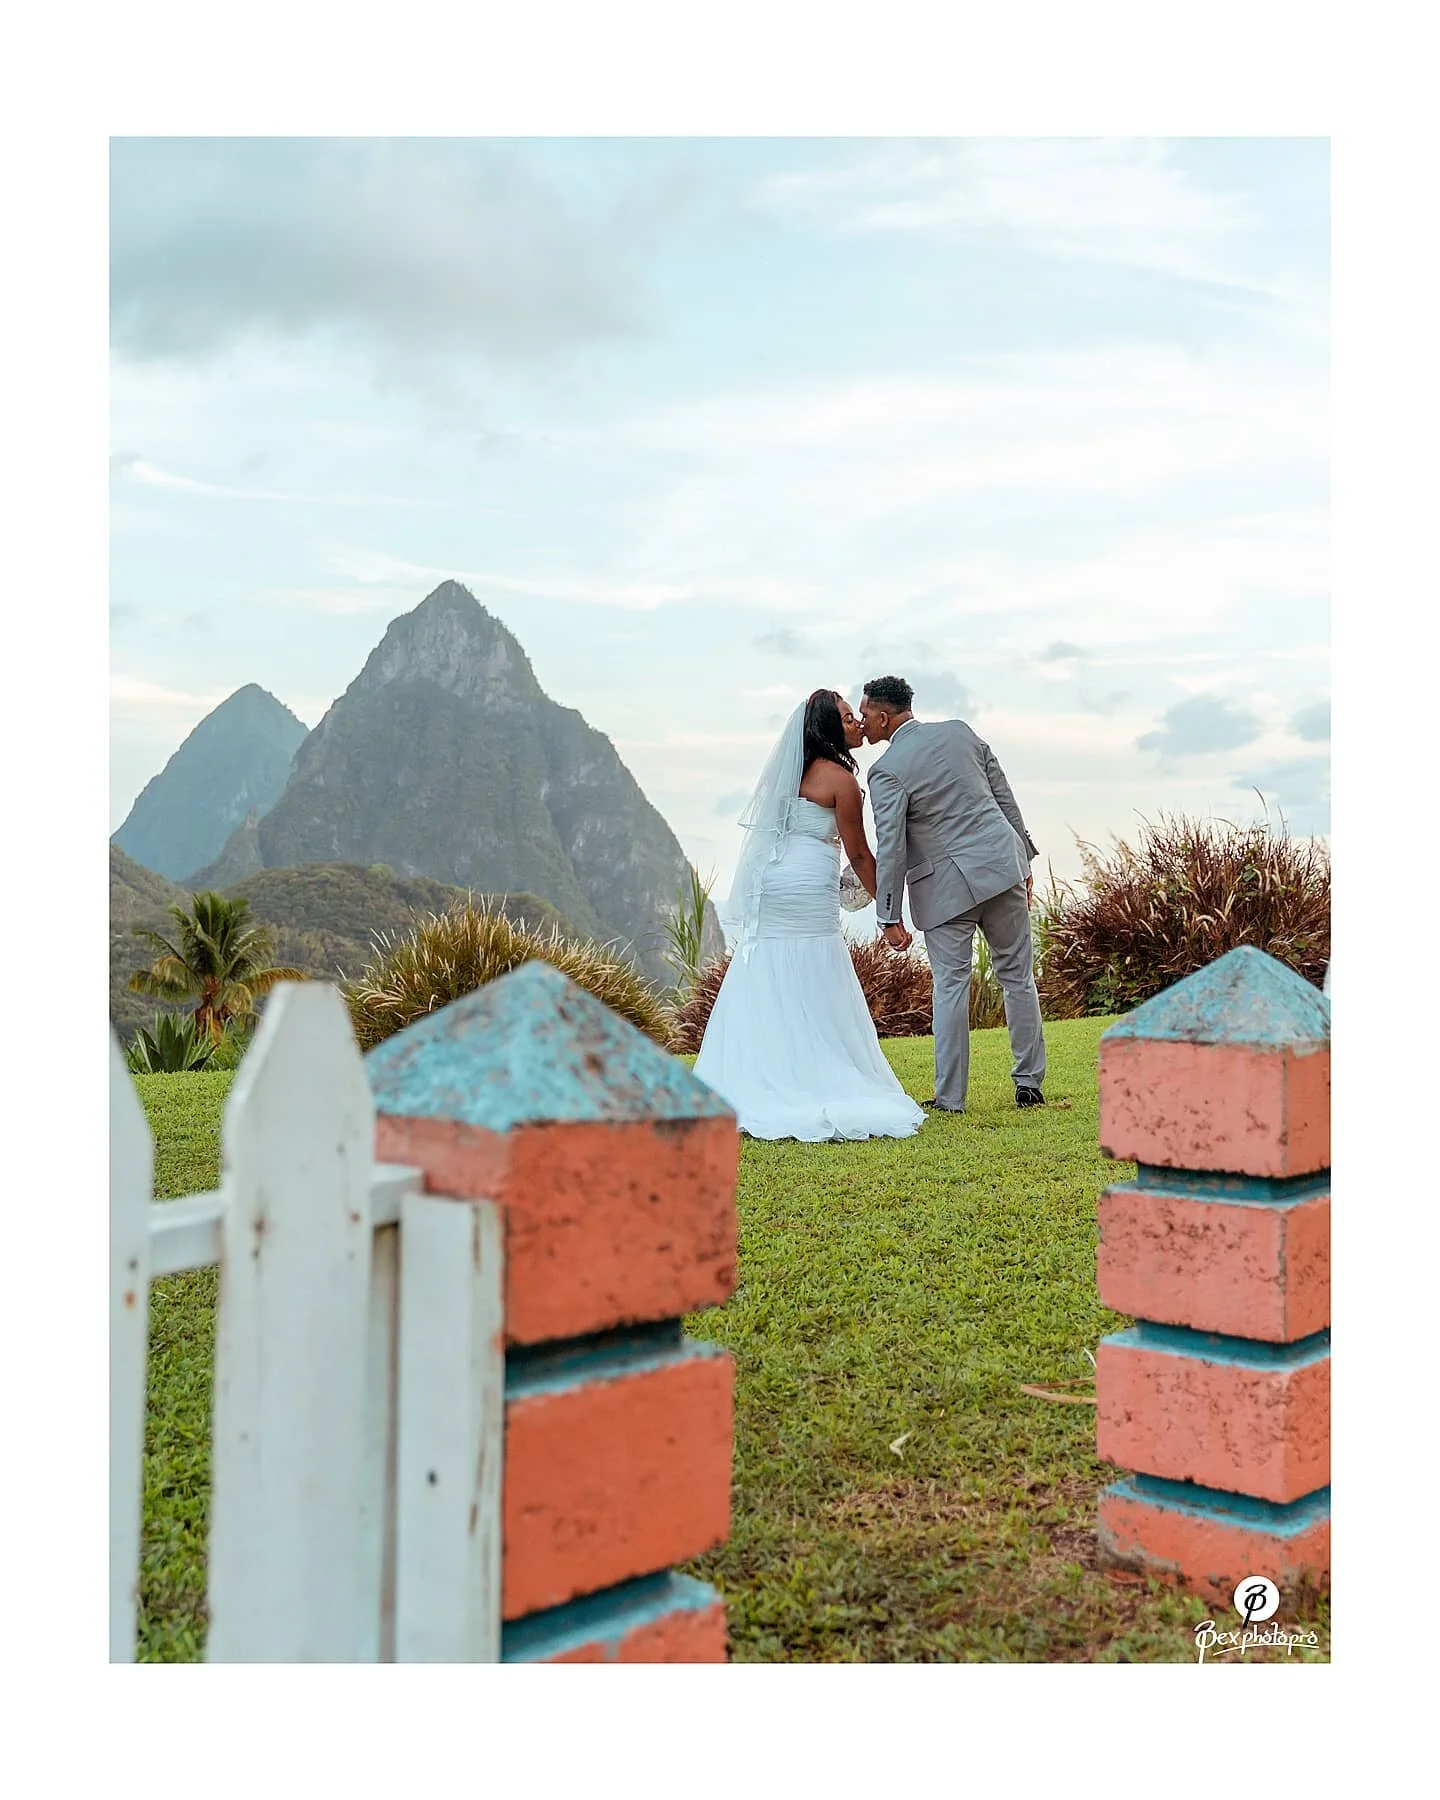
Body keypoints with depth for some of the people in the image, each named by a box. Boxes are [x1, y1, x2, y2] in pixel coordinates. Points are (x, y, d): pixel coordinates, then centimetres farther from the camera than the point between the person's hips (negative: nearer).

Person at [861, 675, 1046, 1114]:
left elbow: (890, 849, -12)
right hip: (1002, 863, 5)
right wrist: (1024, 859, 19)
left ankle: (950, 1097, 7)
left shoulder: (887, 771, -10)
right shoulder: (960, 731, 7)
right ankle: (1029, 1084, 16)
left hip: (946, 884, -4)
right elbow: (1005, 797, 11)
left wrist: (889, 918, -6)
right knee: (1017, 976, 11)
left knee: (950, 986, 4)